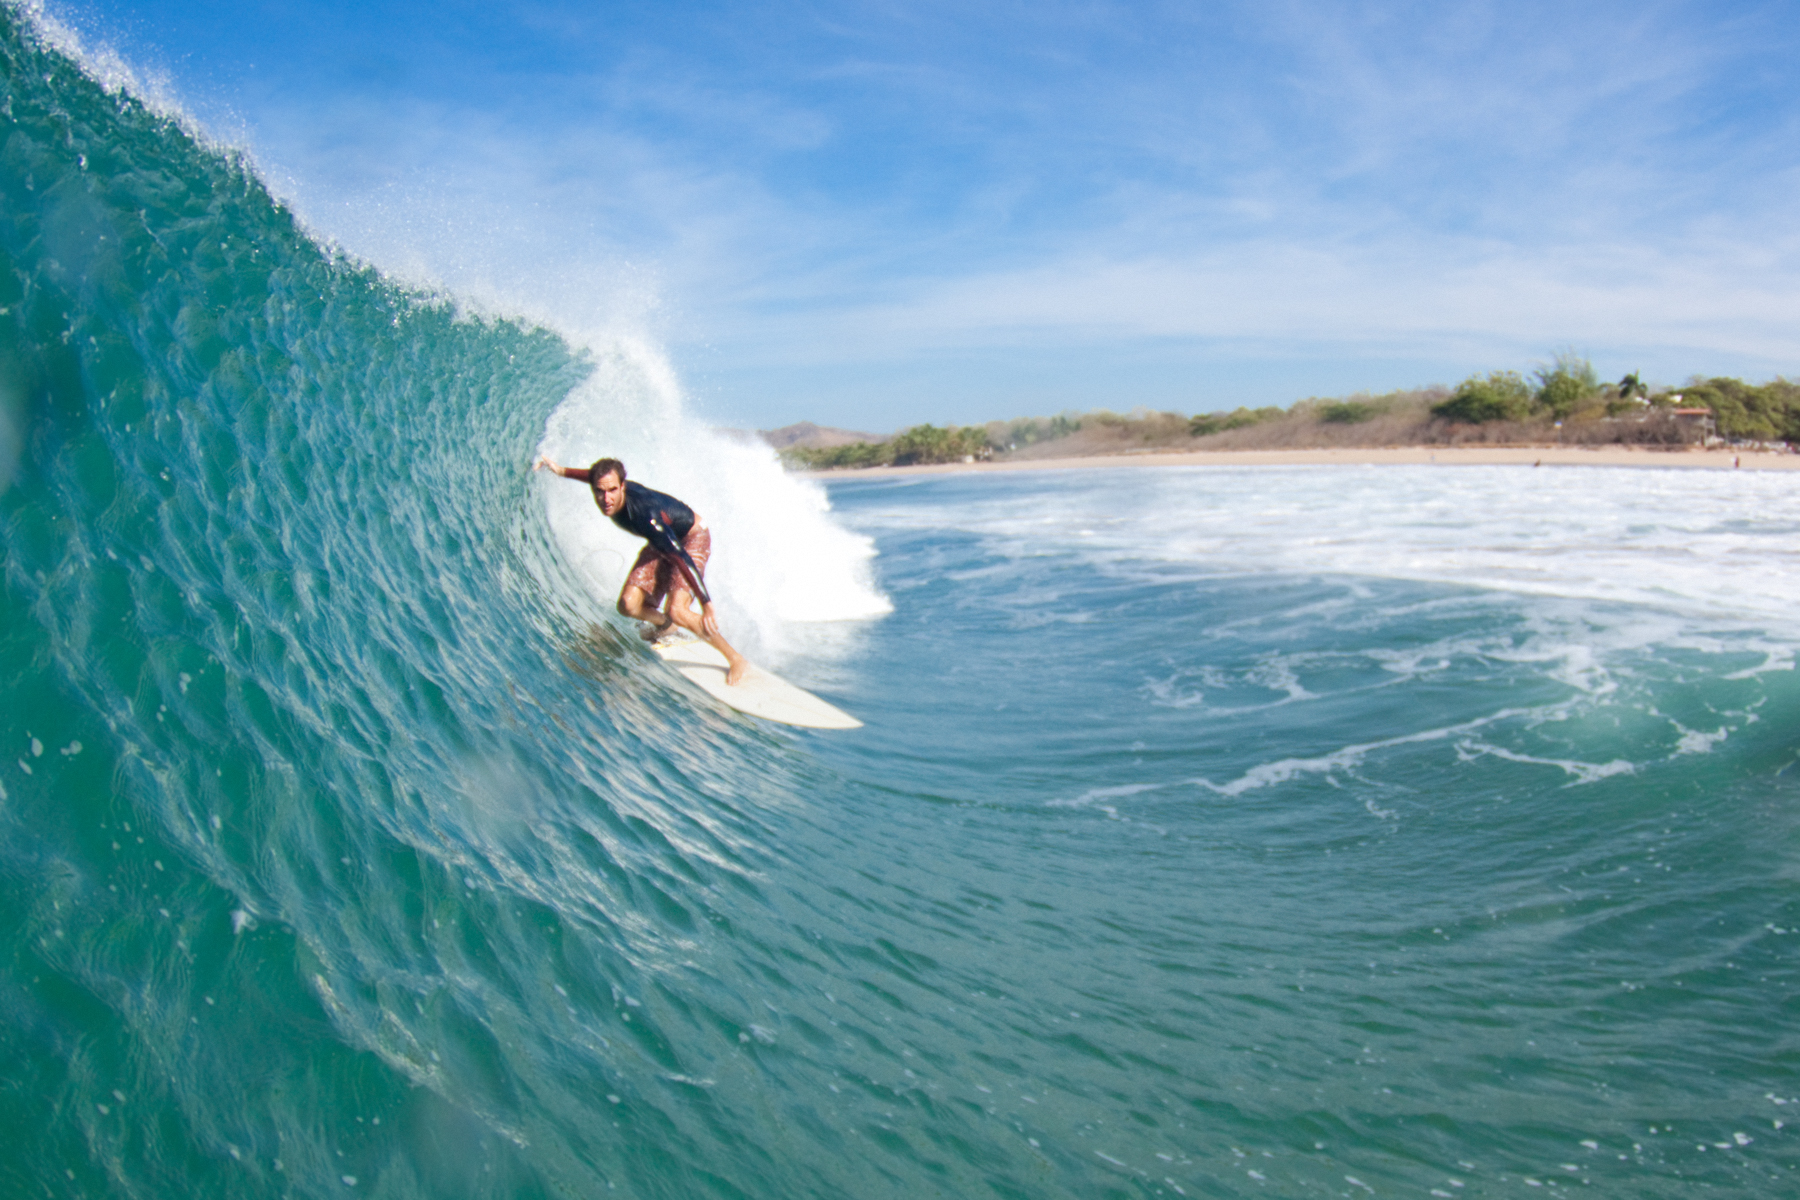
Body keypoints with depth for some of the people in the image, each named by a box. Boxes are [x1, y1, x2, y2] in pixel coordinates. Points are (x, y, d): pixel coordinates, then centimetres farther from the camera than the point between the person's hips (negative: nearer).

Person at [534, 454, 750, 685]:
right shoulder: (606, 488, -19)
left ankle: (735, 659, -10)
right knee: (629, 605, -7)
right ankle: (664, 624, 27)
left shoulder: (645, 514, -39)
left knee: (677, 611, -26)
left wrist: (706, 604, -43)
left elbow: (681, 558, -41)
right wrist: (562, 470, 12)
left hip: (691, 539, -7)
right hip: (661, 542, 7)